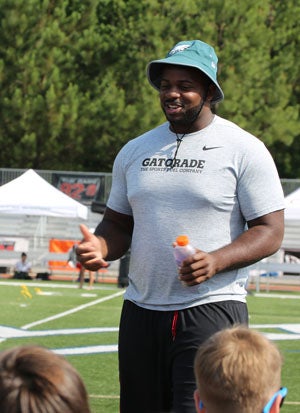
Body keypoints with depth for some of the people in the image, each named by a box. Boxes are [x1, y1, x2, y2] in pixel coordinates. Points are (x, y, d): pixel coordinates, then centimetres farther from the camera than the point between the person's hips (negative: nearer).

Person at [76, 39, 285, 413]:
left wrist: (215, 261, -22)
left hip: (212, 308, -5)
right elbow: (118, 224, 20)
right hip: (141, 310, 6)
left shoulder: (245, 150, -2)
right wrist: (99, 247, -4)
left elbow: (270, 231, -5)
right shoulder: (135, 151, 14)